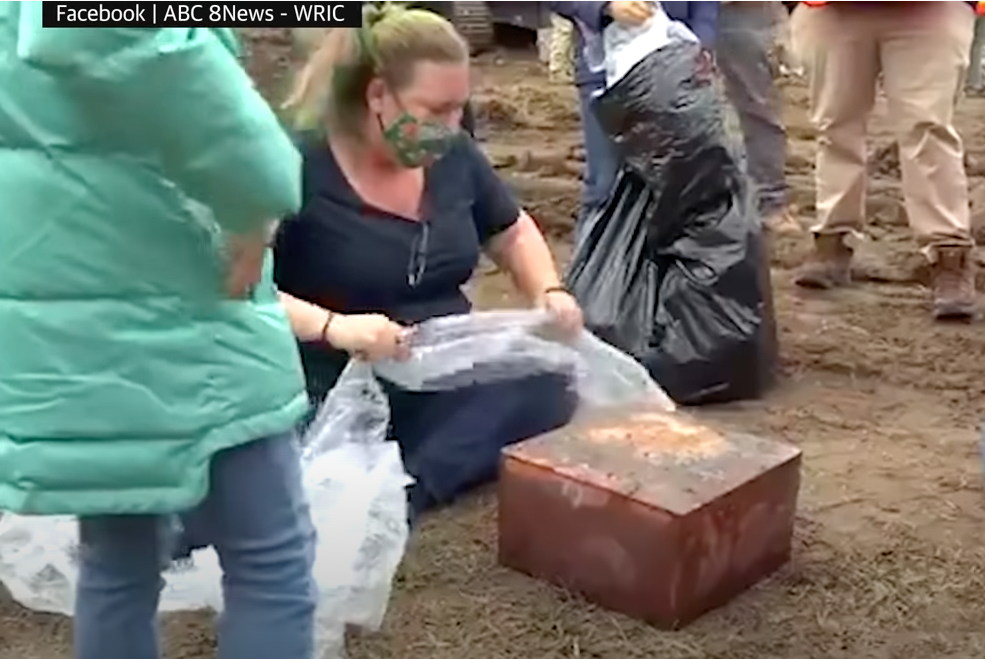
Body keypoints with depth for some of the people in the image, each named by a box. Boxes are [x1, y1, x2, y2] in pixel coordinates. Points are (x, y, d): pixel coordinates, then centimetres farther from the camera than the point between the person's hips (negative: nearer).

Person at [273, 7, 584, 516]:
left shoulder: (453, 156, 6)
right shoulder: (297, 168, -13)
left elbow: (512, 231, 24)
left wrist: (548, 292, 5)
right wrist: (330, 326, -33)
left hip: (448, 383, 7)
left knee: (550, 394, -24)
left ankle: (403, 490, -23)